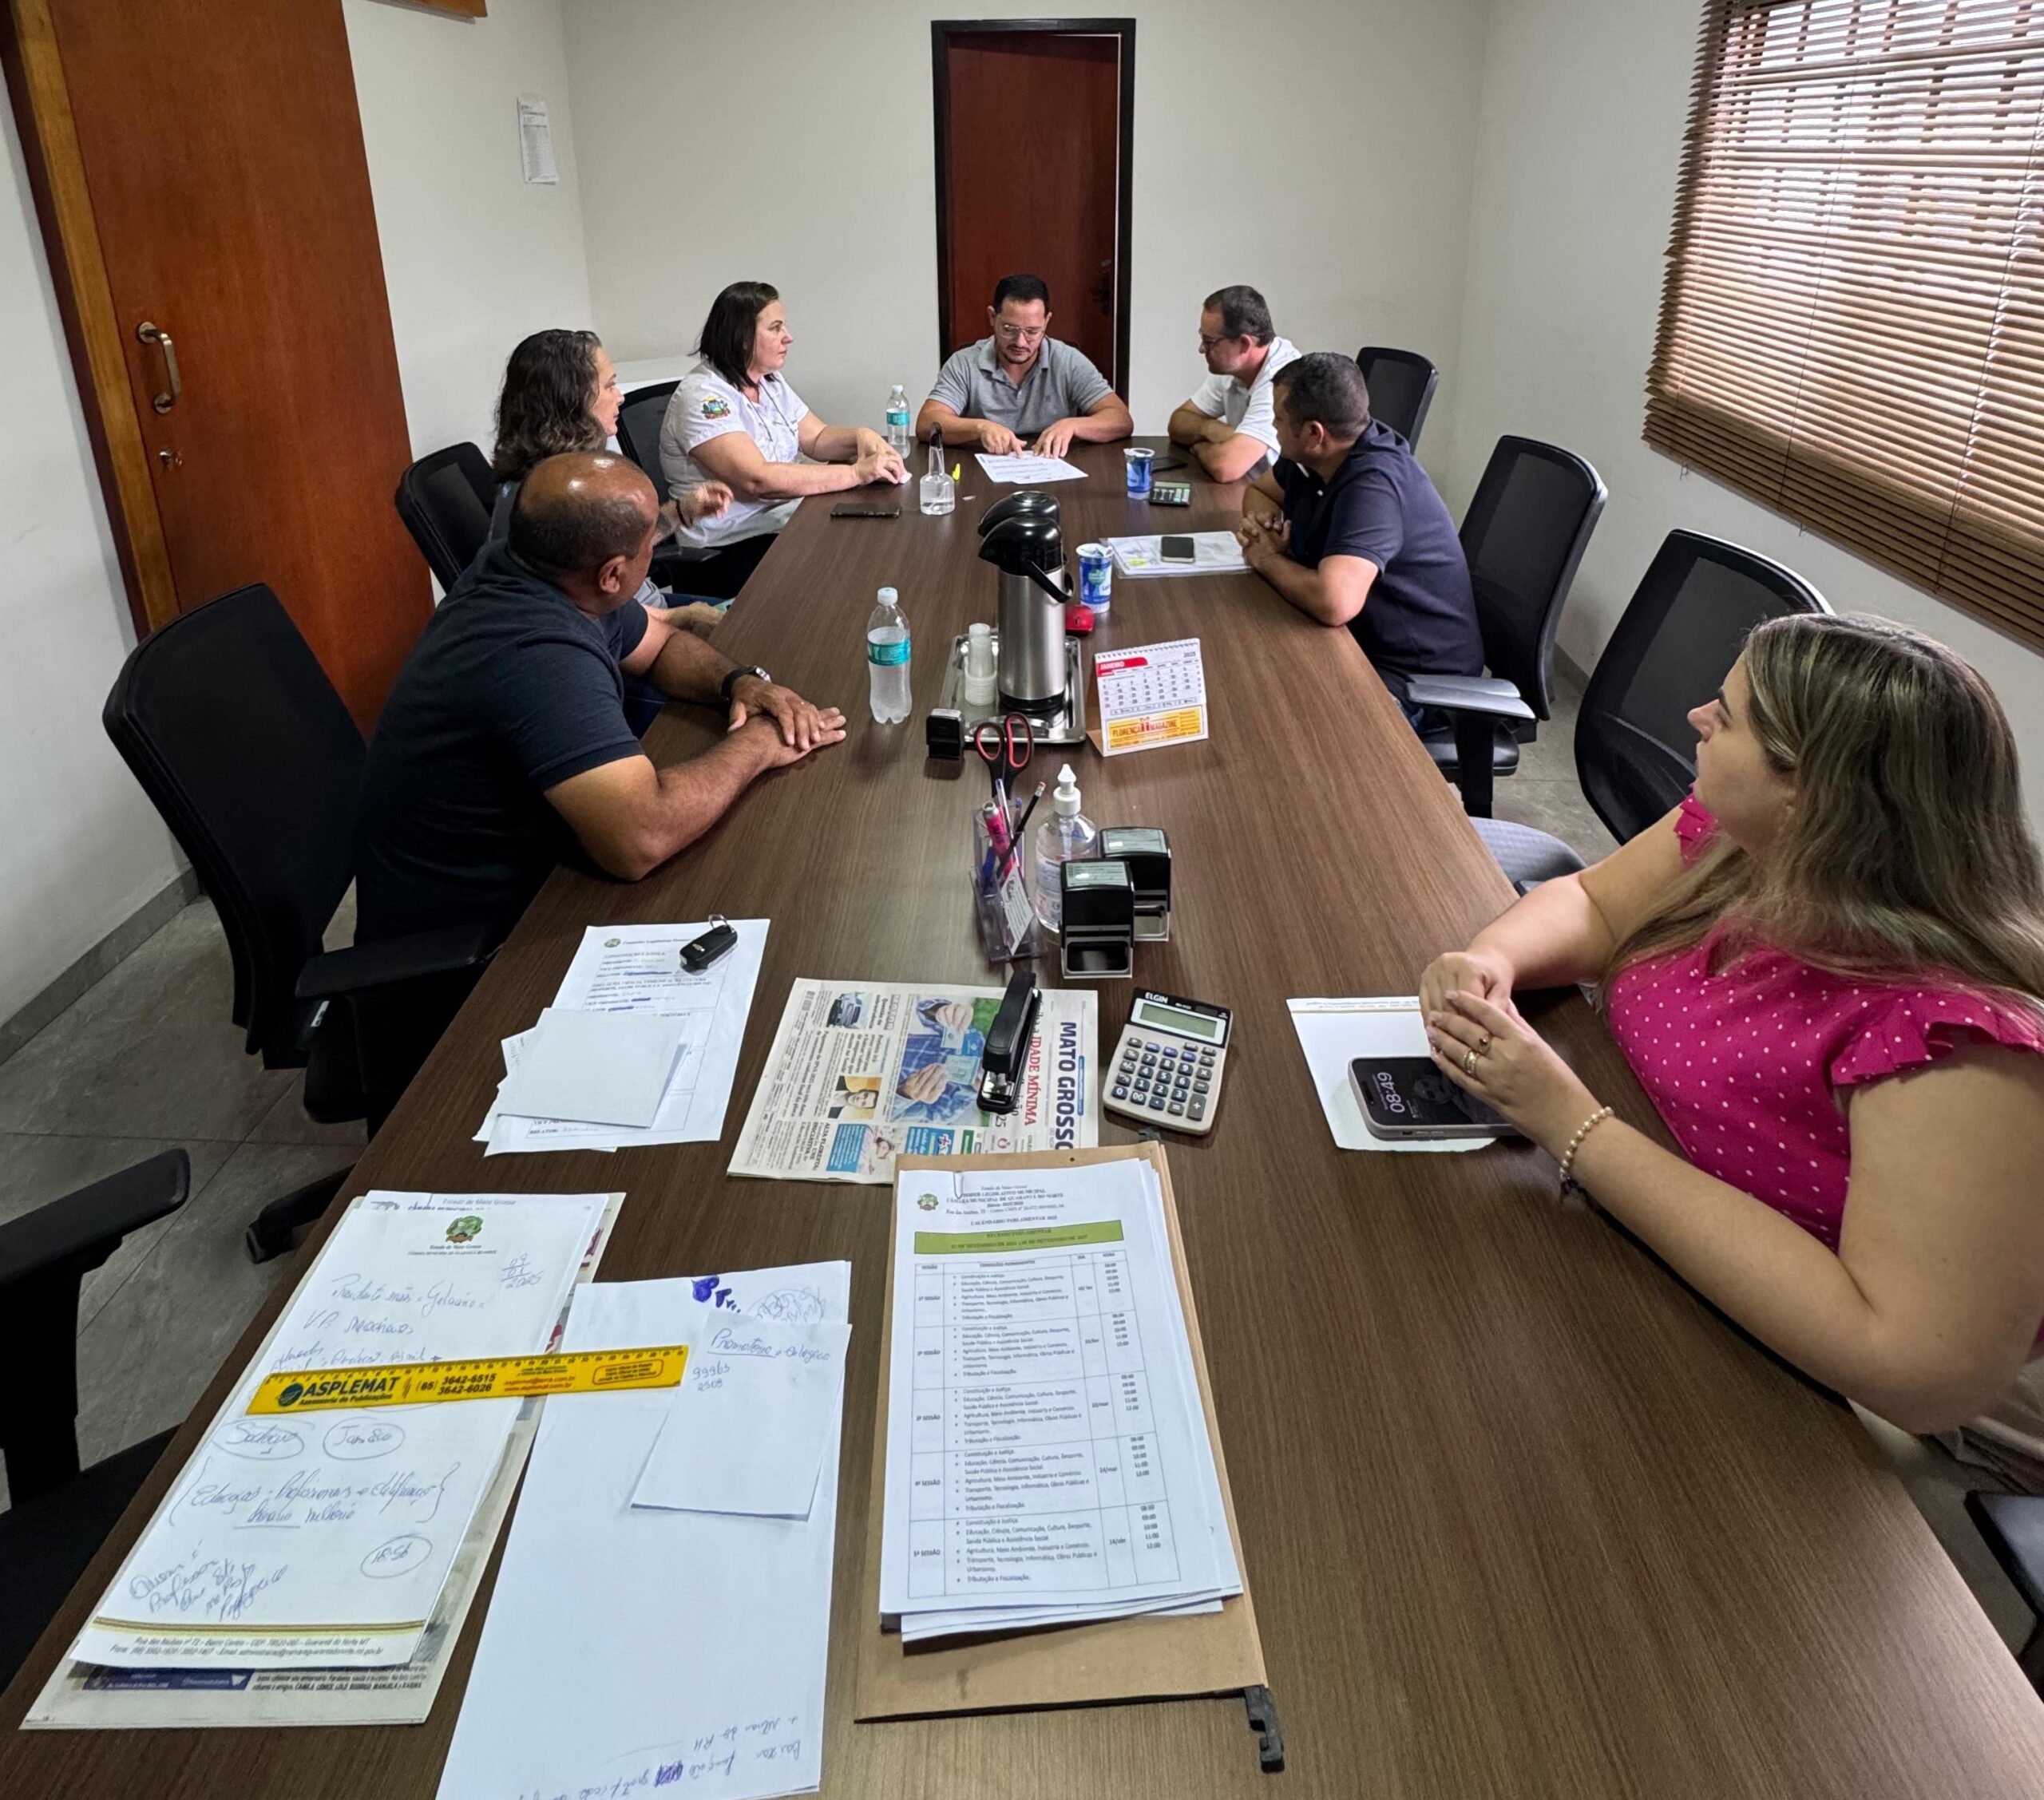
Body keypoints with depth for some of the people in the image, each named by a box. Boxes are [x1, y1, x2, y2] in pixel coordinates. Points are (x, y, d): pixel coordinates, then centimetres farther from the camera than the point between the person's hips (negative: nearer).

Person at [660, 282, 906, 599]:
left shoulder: (771, 382, 11)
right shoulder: (703, 397, -17)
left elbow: (817, 439, 15)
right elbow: (758, 480, -28)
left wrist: (859, 436, -9)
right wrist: (857, 473, -27)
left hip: (788, 523, 9)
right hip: (730, 551, -9)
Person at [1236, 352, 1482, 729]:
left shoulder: (1373, 484, -28)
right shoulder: (1312, 458, 0)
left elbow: (1334, 603, -42)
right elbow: (1258, 491, 21)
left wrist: (1268, 559, -21)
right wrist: (1268, 526, -5)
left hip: (1415, 682, -9)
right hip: (1357, 641, 9)